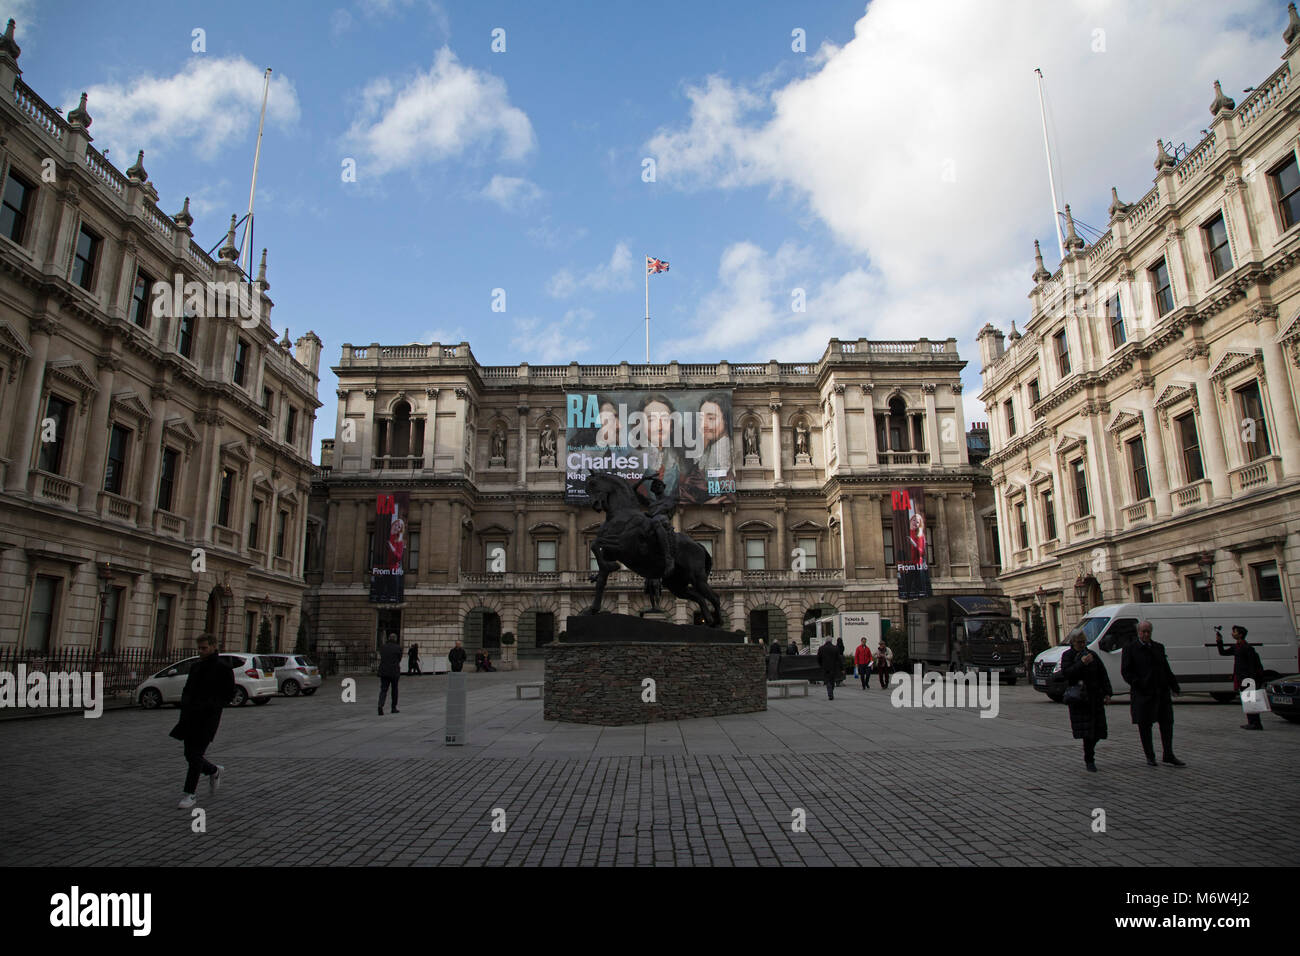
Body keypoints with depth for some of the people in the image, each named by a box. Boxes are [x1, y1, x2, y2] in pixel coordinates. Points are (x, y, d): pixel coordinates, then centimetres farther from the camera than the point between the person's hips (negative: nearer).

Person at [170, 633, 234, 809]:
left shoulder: (223, 668, -7)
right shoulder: (196, 666, 13)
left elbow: (229, 694, -8)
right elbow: (187, 690, 23)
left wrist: (208, 705, -19)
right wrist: (185, 705, 3)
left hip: (208, 719, -7)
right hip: (191, 718, 7)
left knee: (195, 755, -8)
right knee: (190, 755, 10)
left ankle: (190, 794, 2)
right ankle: (214, 771, 35)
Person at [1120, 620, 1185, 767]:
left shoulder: (1159, 647, 13)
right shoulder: (1130, 649, -3)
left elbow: (1166, 669, 17)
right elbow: (1125, 671, -7)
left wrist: (1175, 686, 8)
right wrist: (1139, 684, -18)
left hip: (1162, 693, 5)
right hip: (1142, 694, -5)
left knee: (1167, 723, 8)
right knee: (1145, 726, 3)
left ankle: (1168, 755, 21)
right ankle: (1150, 757, 14)